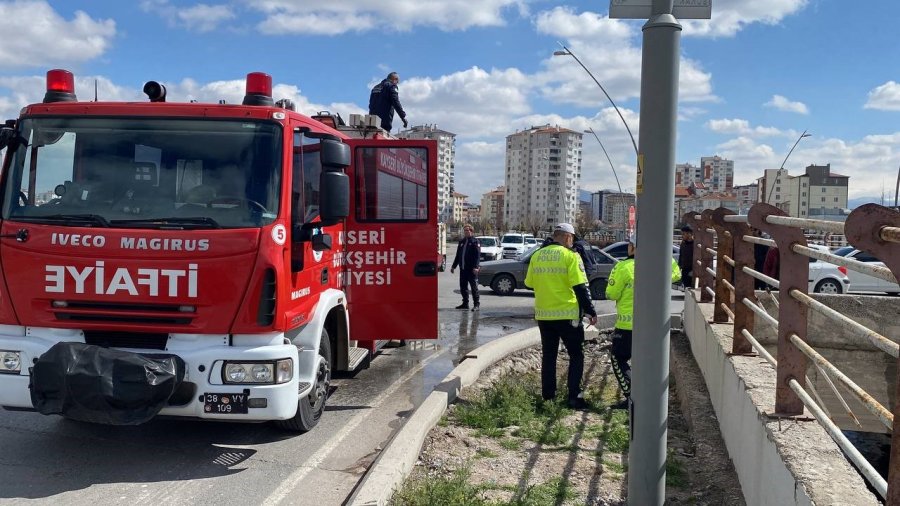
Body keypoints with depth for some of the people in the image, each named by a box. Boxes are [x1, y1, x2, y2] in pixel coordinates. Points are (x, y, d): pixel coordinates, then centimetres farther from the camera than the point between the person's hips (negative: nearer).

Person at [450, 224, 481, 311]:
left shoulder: (475, 241, -4)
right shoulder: (461, 242, 15)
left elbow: (478, 255, -11)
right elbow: (458, 255, 20)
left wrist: (476, 267, -20)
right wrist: (454, 266, 18)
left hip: (471, 269, -6)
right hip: (462, 268, 7)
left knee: (474, 287, -2)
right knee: (463, 287, 10)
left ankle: (476, 304, 2)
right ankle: (465, 303, 19)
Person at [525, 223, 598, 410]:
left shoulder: (537, 256, 4)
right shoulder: (570, 256, -10)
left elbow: (529, 283, 11)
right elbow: (580, 287, -14)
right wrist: (591, 311, -8)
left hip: (543, 314, 5)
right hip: (568, 314, -5)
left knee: (548, 355, 16)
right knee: (576, 355, 7)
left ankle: (548, 395, 18)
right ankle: (574, 396, 0)